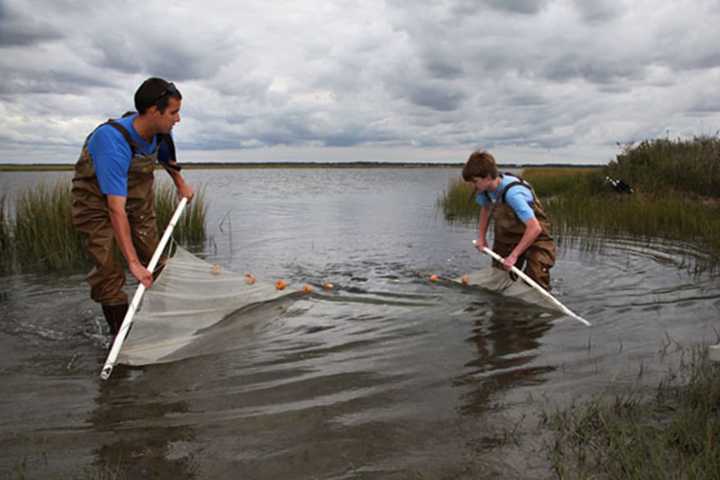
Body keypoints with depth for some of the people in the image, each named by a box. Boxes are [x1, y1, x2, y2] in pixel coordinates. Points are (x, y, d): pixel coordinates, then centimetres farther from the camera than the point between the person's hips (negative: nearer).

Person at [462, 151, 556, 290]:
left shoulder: (512, 193, -34)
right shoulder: (484, 190, -11)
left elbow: (535, 228, -35)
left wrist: (514, 255, -30)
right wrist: (481, 237, 5)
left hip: (534, 237, -7)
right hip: (506, 236, 7)